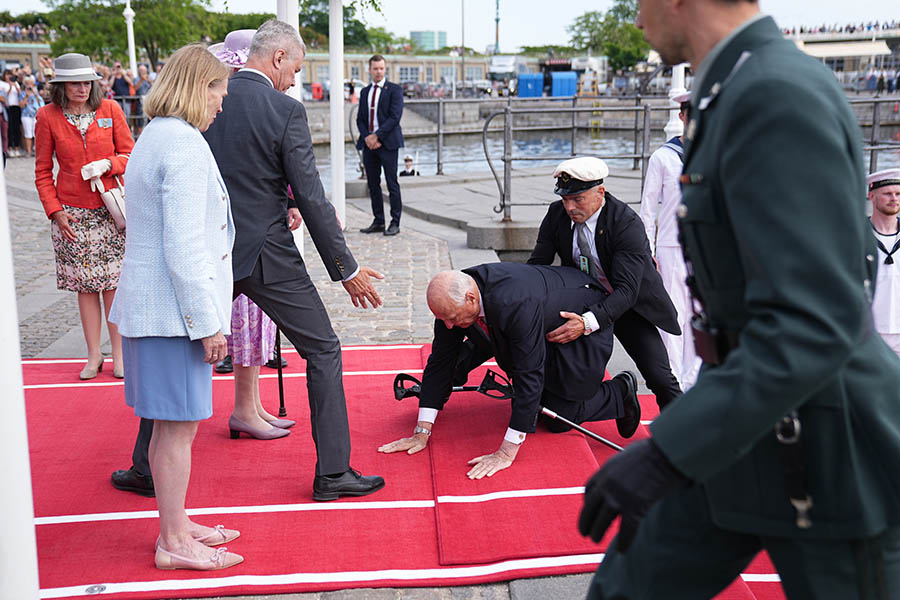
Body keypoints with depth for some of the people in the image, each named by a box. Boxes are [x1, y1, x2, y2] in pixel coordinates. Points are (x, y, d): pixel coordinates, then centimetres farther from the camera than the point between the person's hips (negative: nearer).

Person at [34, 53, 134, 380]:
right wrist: (55, 212, -4)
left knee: (114, 283, 1)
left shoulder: (109, 109, 0)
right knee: (85, 285, 5)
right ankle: (94, 355, 16)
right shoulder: (47, 116, 0)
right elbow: (42, 171, 4)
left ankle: (119, 353, 12)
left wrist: (109, 164, -14)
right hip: (72, 213, 0)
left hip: (110, 208, 0)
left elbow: (130, 153, 7)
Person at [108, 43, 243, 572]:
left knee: (172, 424, 17)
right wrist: (207, 323, -19)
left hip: (151, 304, 10)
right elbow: (184, 247, -21)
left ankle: (176, 525, 29)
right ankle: (174, 544, 11)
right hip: (175, 308, -10)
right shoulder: (184, 145, -17)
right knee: (179, 425, -1)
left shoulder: (155, 137, 16)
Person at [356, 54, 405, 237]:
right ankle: (378, 221, 15)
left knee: (392, 184, -4)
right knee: (373, 185, 8)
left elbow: (395, 117, -11)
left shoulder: (394, 90, -2)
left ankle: (395, 223, 1)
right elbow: (360, 119, 12)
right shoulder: (365, 92, 15)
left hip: (387, 143, -5)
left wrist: (376, 136, -14)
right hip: (369, 144, 6)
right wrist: (367, 137, -5)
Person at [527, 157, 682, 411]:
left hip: (629, 304, -4)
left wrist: (588, 323, -51)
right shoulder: (557, 214, -14)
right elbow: (537, 264, -7)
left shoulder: (628, 224, -30)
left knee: (659, 377, -8)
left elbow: (626, 290, -36)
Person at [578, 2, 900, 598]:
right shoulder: (765, 95, 7)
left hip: (831, 452, -9)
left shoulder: (780, 97, -26)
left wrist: (665, 456, -33)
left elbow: (815, 326, -32)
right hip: (753, 422, 9)